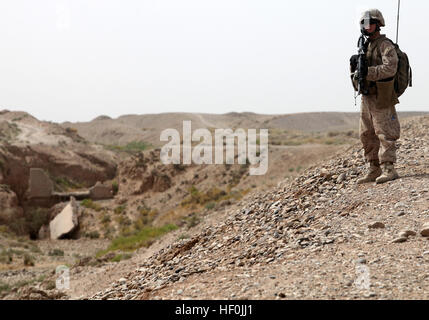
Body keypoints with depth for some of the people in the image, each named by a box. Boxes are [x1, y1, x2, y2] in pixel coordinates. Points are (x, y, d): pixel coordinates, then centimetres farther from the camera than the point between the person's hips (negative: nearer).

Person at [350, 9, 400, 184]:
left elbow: (390, 68, -24)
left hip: (381, 99, -9)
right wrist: (354, 65, -4)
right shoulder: (366, 46, 17)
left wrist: (367, 71, -25)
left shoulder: (386, 46, -9)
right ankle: (374, 170, 16)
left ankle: (388, 169, -11)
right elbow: (356, 74, 18)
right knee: (367, 136, 10)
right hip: (366, 99, 9)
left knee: (385, 134, -10)